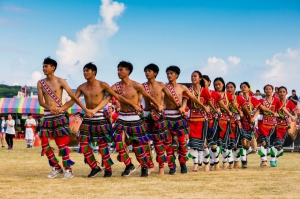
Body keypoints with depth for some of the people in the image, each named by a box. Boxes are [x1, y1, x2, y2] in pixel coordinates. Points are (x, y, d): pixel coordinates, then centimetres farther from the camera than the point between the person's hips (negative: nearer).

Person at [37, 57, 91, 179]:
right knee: (44, 143, 3)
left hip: (59, 116, -5)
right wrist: (50, 107, -22)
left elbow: (73, 96, -5)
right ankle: (56, 167, 16)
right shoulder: (40, 83, 8)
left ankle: (68, 170, -1)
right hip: (47, 116, 5)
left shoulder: (60, 81, -2)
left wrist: (85, 109, -10)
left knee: (62, 144, -6)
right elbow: (40, 101, 0)